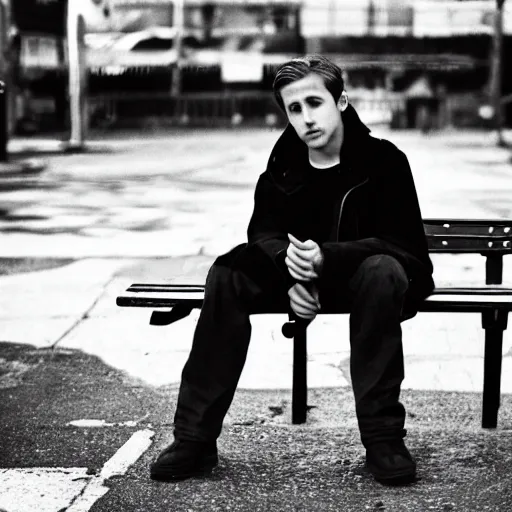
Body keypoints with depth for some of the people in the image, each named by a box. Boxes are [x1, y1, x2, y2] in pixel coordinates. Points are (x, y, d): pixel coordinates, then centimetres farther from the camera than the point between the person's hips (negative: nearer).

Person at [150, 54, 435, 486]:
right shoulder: (284, 165, 0)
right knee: (227, 274, -19)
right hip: (300, 281, 4)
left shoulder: (384, 160, -14)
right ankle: (194, 438, -20)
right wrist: (294, 273, -27)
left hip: (360, 276, -4)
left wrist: (324, 257, -36)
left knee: (383, 271, -37)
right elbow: (264, 231, -2)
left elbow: (403, 244, -20)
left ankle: (383, 438, -32)